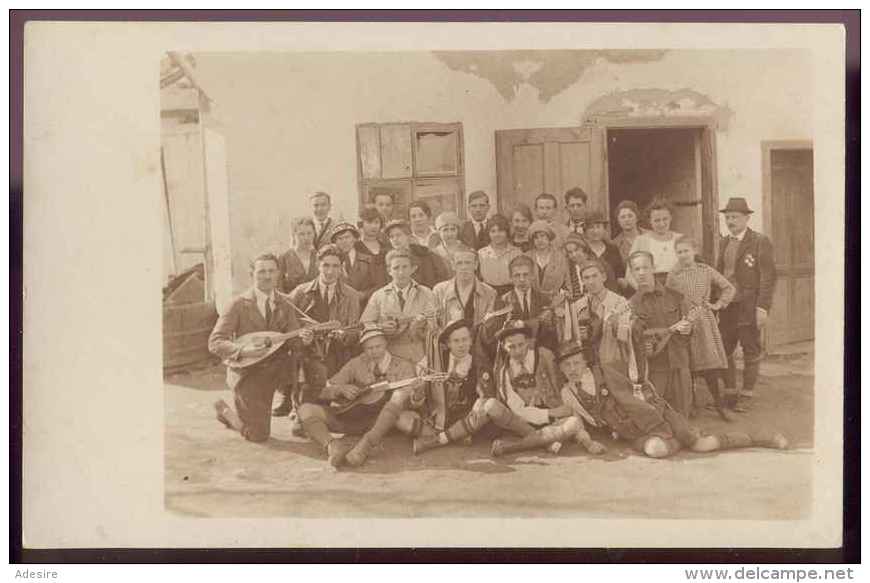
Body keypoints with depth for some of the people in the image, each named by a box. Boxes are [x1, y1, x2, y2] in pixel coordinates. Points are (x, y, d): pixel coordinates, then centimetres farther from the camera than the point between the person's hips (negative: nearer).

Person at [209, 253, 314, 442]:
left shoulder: (284, 305, 2)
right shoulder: (239, 304, -11)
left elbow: (292, 341, -6)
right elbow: (215, 343, -16)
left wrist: (303, 340, -30)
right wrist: (243, 350, -32)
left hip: (273, 369, 4)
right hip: (246, 372, -4)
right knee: (258, 435, -7)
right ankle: (225, 410, 23)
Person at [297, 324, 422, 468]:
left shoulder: (402, 366, 0)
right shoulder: (356, 364, 6)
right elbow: (324, 392, 6)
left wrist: (417, 394, -35)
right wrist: (341, 389, -15)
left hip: (381, 423, -3)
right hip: (353, 418, 3)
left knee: (399, 398, -35)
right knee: (306, 409, -17)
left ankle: (365, 446, -45)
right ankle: (333, 447, -44)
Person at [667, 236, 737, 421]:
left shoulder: (706, 271, 4)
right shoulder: (674, 274, 1)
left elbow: (728, 288, 12)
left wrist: (718, 304, 4)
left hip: (704, 320, 0)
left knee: (709, 361, -2)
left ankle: (719, 403, 7)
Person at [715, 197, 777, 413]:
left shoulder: (760, 242, -6)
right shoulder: (724, 243, 13)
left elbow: (768, 276, -10)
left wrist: (763, 308, -16)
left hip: (749, 307, -6)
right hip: (725, 306, 6)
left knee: (751, 352, 4)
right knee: (723, 351, 6)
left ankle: (746, 395, 14)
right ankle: (729, 392, 18)